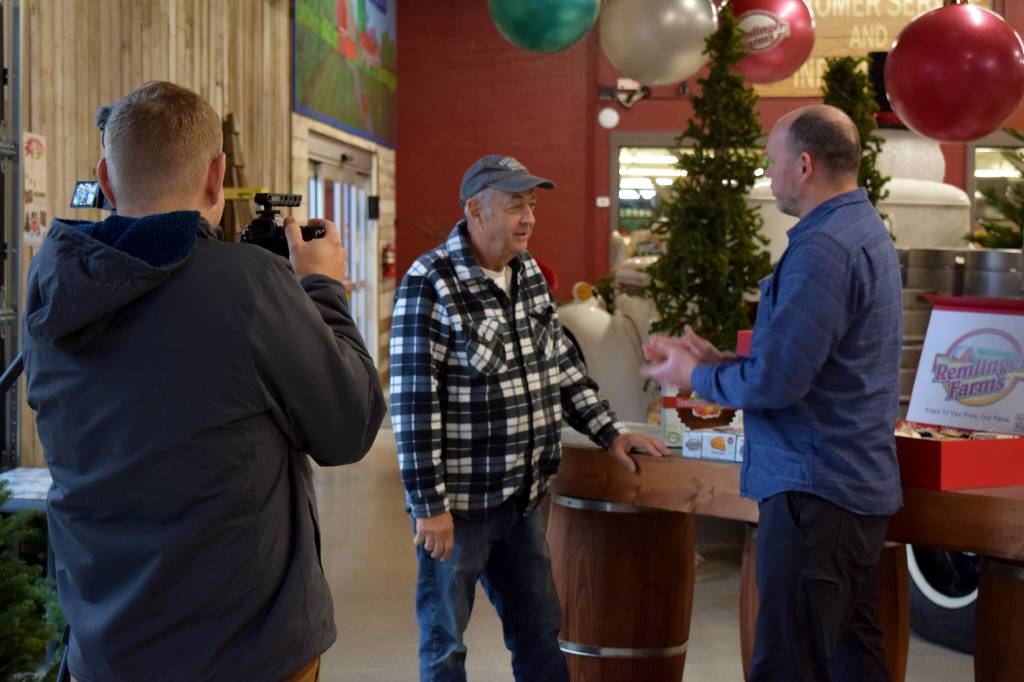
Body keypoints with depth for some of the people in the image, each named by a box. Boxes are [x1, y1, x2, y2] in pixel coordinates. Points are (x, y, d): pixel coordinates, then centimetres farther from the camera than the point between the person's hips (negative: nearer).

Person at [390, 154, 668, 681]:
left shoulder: (529, 273, 7)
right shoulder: (429, 284, -16)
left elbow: (562, 366, 18)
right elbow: (413, 404, -18)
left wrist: (609, 432, 10)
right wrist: (429, 506, -18)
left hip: (524, 498, 7)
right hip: (458, 504, -7)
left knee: (539, 635, 16)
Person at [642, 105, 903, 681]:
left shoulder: (822, 249, -18)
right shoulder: (867, 231, 16)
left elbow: (776, 381, -21)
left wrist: (696, 378, -4)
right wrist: (719, 361, 14)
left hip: (815, 490, -11)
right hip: (861, 483, 11)